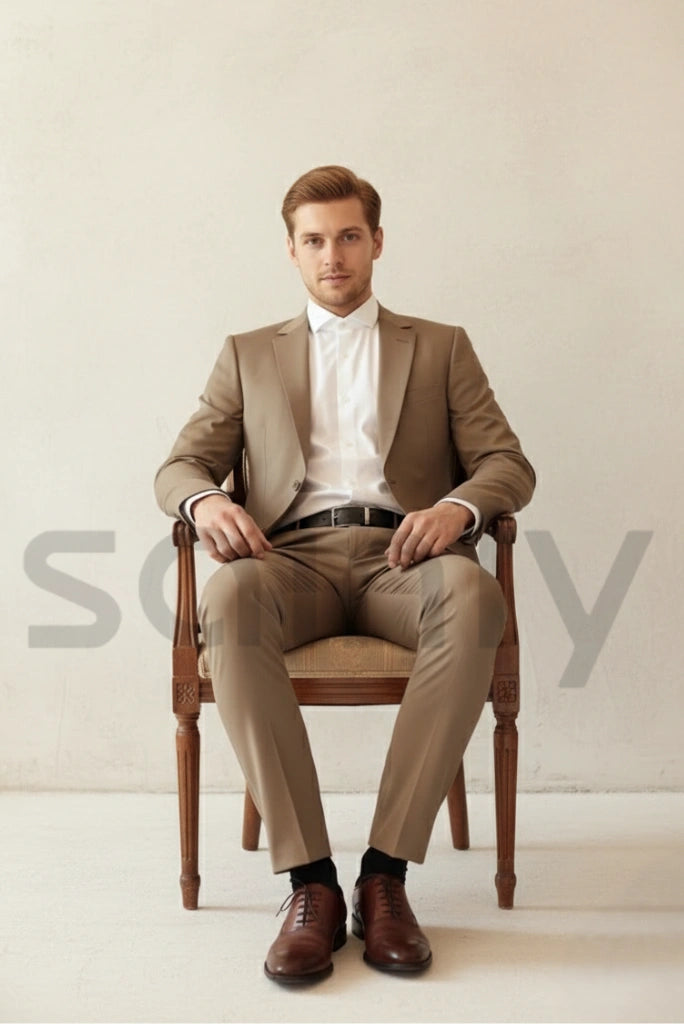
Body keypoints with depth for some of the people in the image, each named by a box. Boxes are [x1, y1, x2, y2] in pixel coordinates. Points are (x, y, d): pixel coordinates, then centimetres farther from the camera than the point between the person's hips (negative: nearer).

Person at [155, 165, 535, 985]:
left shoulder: (442, 348, 22)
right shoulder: (249, 355, 24)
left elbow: (510, 466, 12)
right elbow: (178, 465, 15)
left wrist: (458, 507, -13)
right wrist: (205, 500, -11)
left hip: (401, 555, 0)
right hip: (294, 556, 1)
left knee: (472, 595, -36)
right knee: (228, 598, -36)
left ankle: (386, 871, -30)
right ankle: (309, 881, -31)